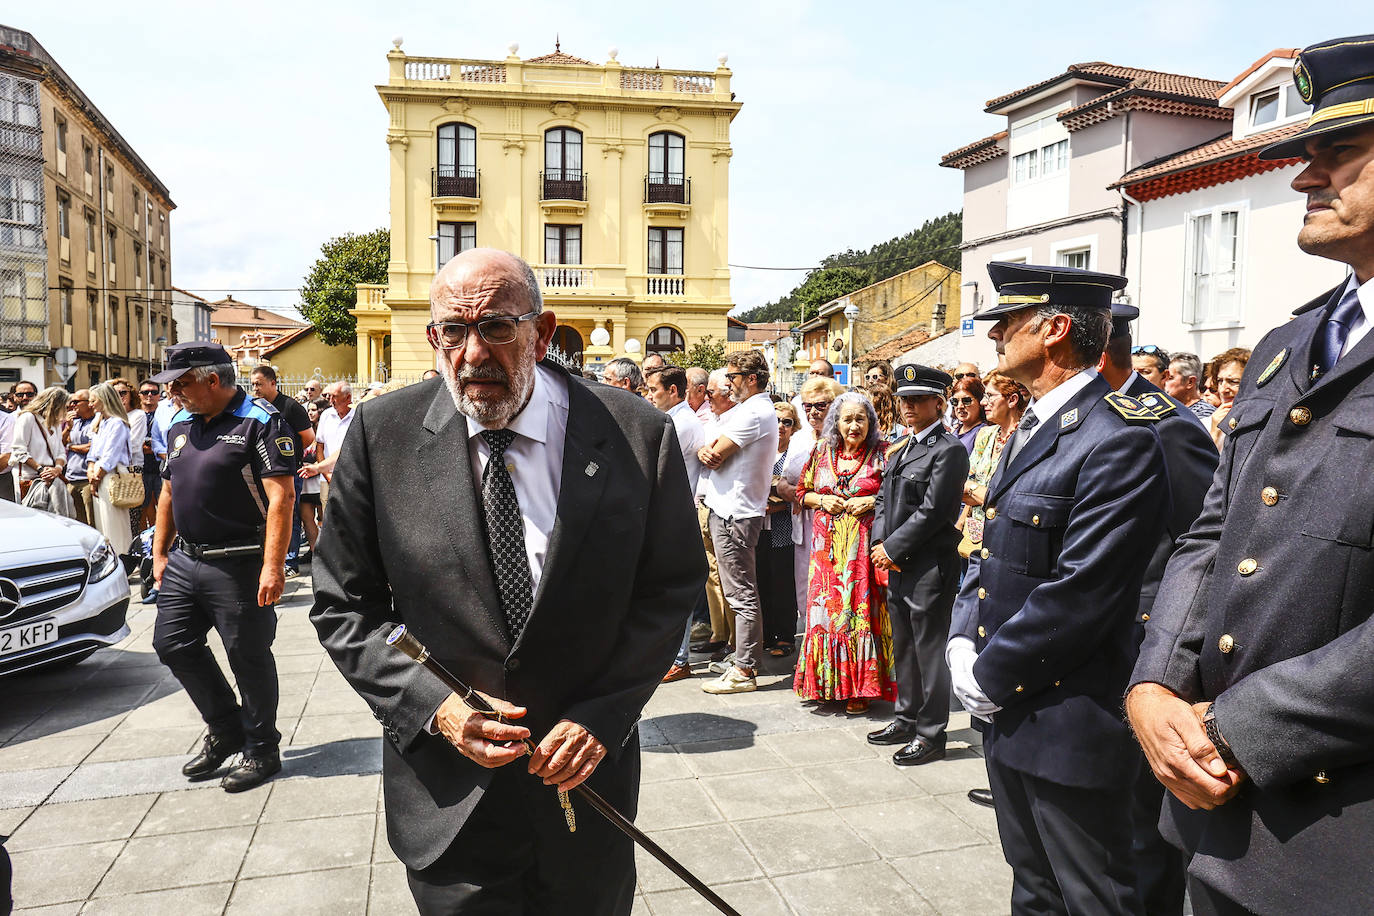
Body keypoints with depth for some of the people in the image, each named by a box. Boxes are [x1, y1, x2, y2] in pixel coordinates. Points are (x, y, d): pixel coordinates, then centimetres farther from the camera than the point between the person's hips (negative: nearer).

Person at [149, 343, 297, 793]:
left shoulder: (260, 422, -13)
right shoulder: (180, 425, 13)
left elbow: (281, 497, -19)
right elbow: (169, 492, 21)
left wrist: (272, 566, -25)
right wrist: (160, 552, 17)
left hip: (238, 566, -8)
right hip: (184, 560, 8)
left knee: (249, 658, 2)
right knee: (173, 645, 12)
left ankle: (261, 749, 20)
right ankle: (226, 730, 31)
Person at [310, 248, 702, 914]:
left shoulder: (638, 435, -11)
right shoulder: (382, 434, -8)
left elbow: (670, 587, -3)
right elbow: (343, 605, -2)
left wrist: (602, 717, -12)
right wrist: (433, 706, -14)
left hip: (584, 765, 1)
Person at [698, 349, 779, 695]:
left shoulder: (753, 413, -15)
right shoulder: (741, 410, 19)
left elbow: (716, 455, -19)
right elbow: (709, 452, 13)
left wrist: (710, 450, 4)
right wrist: (707, 450, -10)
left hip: (734, 513, -10)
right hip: (730, 508, 10)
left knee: (741, 595, -5)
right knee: (741, 592, 15)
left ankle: (743, 672, 0)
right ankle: (743, 660, 24)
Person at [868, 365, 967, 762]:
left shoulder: (949, 449, -12)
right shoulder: (902, 449, 16)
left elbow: (933, 511, -17)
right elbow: (884, 498, 16)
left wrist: (893, 548, -14)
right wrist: (880, 543, 0)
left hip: (930, 566, -9)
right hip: (898, 565, 9)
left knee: (930, 650, 1)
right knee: (903, 647, 18)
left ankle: (931, 733, 11)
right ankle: (907, 718, 31)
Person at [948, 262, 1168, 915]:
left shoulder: (1119, 440, -21)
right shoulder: (1031, 428, 11)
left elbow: (1078, 594, -24)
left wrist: (990, 677, -15)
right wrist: (963, 642, 1)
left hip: (1070, 729, -9)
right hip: (1008, 711, 9)